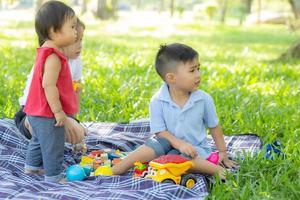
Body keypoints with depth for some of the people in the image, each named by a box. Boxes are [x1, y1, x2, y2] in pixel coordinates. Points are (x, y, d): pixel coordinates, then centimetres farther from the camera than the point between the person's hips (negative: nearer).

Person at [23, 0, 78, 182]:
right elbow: (48, 85, -31)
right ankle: (54, 176, 14)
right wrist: (58, 111, -25)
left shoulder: (45, 51, 7)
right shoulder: (53, 57, -26)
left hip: (37, 112, 11)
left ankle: (32, 166, 43)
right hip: (48, 114, -11)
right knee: (53, 146, 3)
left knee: (38, 140, 27)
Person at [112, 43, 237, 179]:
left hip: (195, 148, -1)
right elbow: (160, 131, -12)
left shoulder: (204, 99, -9)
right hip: (170, 143, 1)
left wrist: (223, 153, 8)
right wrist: (179, 144, -28)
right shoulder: (157, 101, -13)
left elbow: (214, 127, 6)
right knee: (157, 143, -31)